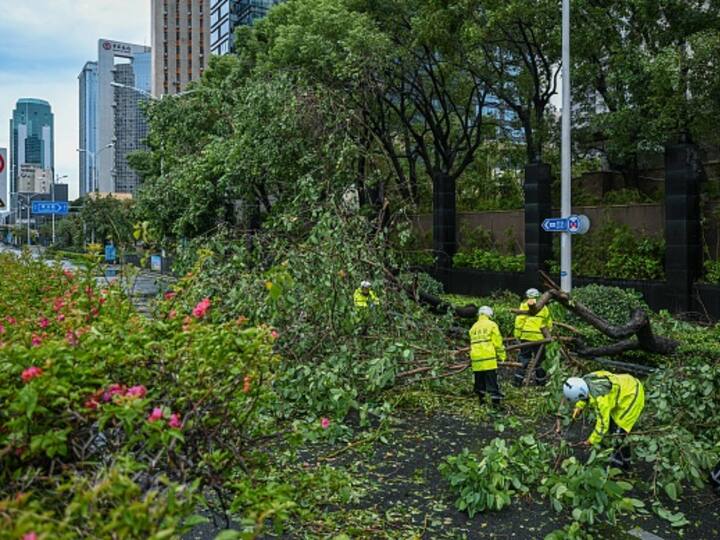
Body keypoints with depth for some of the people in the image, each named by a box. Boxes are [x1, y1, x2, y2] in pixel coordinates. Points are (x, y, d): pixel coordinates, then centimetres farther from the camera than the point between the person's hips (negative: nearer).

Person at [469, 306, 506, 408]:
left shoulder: (473, 327, 15)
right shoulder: (492, 325, 0)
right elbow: (498, 343, -2)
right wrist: (502, 356, 4)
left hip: (476, 359, 5)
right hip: (489, 359, -5)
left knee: (479, 381, 12)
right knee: (492, 382, -3)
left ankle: (481, 400, 15)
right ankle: (496, 402, -6)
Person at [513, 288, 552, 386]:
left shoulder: (524, 306, 1)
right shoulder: (543, 308, 9)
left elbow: (519, 322, -4)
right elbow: (549, 323, 11)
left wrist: (517, 335, 0)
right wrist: (546, 333, 21)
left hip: (526, 337, -1)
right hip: (539, 338, 1)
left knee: (524, 357, 7)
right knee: (539, 359, 13)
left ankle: (518, 379, 0)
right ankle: (541, 380, 20)